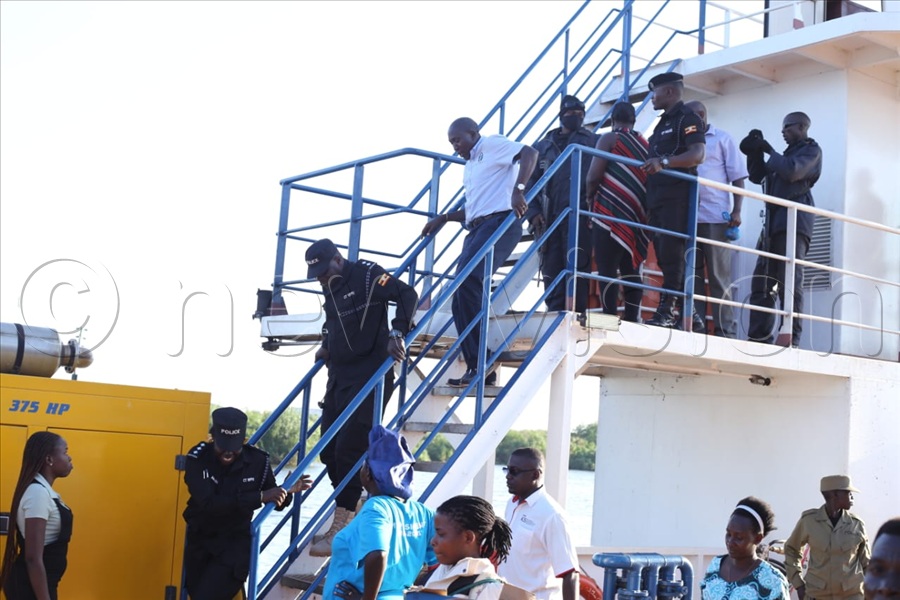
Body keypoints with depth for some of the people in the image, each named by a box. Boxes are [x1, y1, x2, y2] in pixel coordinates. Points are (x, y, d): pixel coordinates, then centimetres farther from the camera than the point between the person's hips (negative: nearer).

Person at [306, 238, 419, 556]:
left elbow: (408, 294, -18)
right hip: (339, 376, 9)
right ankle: (350, 513, 19)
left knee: (349, 449, -11)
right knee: (329, 451, 7)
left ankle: (340, 529, -7)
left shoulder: (366, 275, -10)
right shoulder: (330, 289, 14)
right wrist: (326, 347, 11)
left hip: (369, 377, -9)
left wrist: (397, 333, -28)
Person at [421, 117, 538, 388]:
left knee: (466, 278, -28)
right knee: (462, 303, 0)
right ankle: (480, 368, 2)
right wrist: (444, 218, 24)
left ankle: (480, 363, -25)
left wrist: (518, 189, -26)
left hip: (500, 222, -10)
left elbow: (530, 152, -14)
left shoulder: (491, 145, 2)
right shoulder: (470, 166, 29)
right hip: (477, 230, 10)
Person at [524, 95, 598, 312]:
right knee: (550, 270, 1)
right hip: (549, 219, 3)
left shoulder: (592, 142, 13)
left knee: (576, 268, -11)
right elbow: (530, 182, 17)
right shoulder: (543, 146, 20)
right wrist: (533, 212, 2)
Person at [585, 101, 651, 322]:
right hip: (636, 216, 6)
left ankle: (610, 318, -16)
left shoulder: (609, 139, -1)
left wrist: (590, 197, 9)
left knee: (607, 270, -8)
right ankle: (632, 319, 3)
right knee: (631, 270, 7)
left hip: (610, 214, -6)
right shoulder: (645, 144, 14)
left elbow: (593, 177, -8)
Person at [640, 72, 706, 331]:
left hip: (677, 195, -9)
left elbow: (698, 153, -19)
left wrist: (663, 161, -29)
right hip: (658, 197, 9)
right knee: (664, 255, 6)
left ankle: (667, 310, -17)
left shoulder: (687, 118, -3)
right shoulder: (662, 124, 25)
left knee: (671, 252, -14)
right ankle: (688, 314, 10)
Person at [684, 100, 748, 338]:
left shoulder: (722, 139, 6)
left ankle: (726, 332, -2)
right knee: (692, 274, 3)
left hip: (716, 217, -4)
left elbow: (737, 178, 1)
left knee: (719, 276, -3)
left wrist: (736, 211, -9)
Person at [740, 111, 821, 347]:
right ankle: (759, 338, 2)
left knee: (790, 283, -15)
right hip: (774, 223, 9)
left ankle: (790, 340, -18)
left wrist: (768, 151, -2)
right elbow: (757, 176, 24)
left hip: (794, 221, -9)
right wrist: (755, 153, 10)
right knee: (761, 283, 3)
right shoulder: (789, 153, 29)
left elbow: (791, 172, -13)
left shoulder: (811, 150, 5)